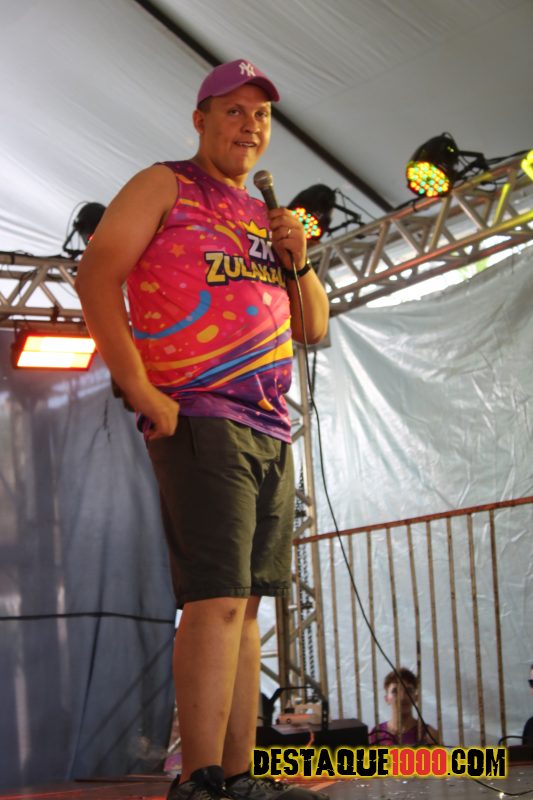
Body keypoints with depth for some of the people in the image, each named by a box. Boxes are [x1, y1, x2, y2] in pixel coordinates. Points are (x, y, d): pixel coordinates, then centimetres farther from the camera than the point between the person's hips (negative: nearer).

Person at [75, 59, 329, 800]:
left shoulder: (264, 217, 24)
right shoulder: (164, 186, 5)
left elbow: (312, 328, 25)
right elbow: (96, 276, -8)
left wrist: (297, 262, 5)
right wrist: (142, 391, -15)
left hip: (271, 432, 7)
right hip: (200, 418, -7)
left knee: (245, 605, 5)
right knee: (217, 597, -17)